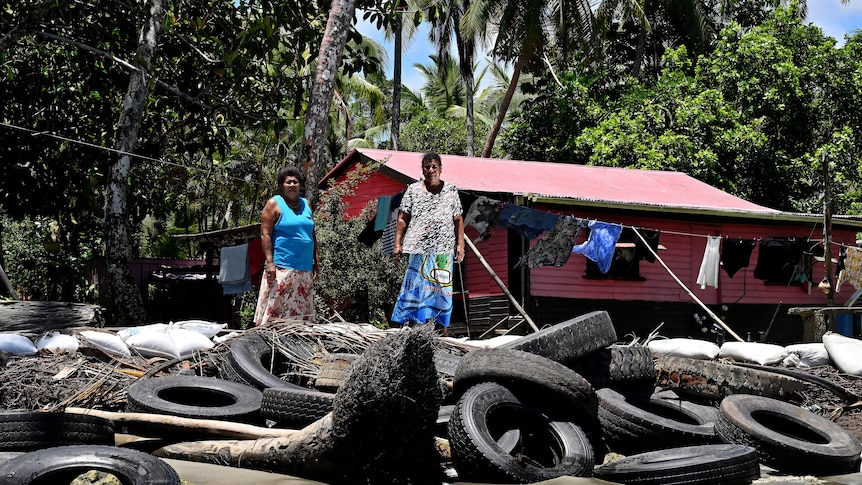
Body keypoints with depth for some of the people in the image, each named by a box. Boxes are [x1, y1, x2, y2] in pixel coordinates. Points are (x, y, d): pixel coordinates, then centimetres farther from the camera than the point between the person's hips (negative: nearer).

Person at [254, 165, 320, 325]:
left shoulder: (306, 204, 17)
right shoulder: (274, 204, -1)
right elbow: (265, 234, -7)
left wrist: (316, 260, 15)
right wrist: (269, 262, -15)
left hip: (305, 269, 6)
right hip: (282, 268, -6)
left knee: (303, 309, 7)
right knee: (276, 306, -11)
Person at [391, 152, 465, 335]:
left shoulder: (451, 191, 9)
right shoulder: (413, 190, 7)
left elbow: (458, 220, 10)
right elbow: (402, 219, 7)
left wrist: (460, 245, 3)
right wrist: (397, 243, 0)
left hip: (444, 250, 1)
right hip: (418, 249, -1)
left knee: (442, 289, 3)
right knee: (416, 287, -4)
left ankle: (444, 329, 7)